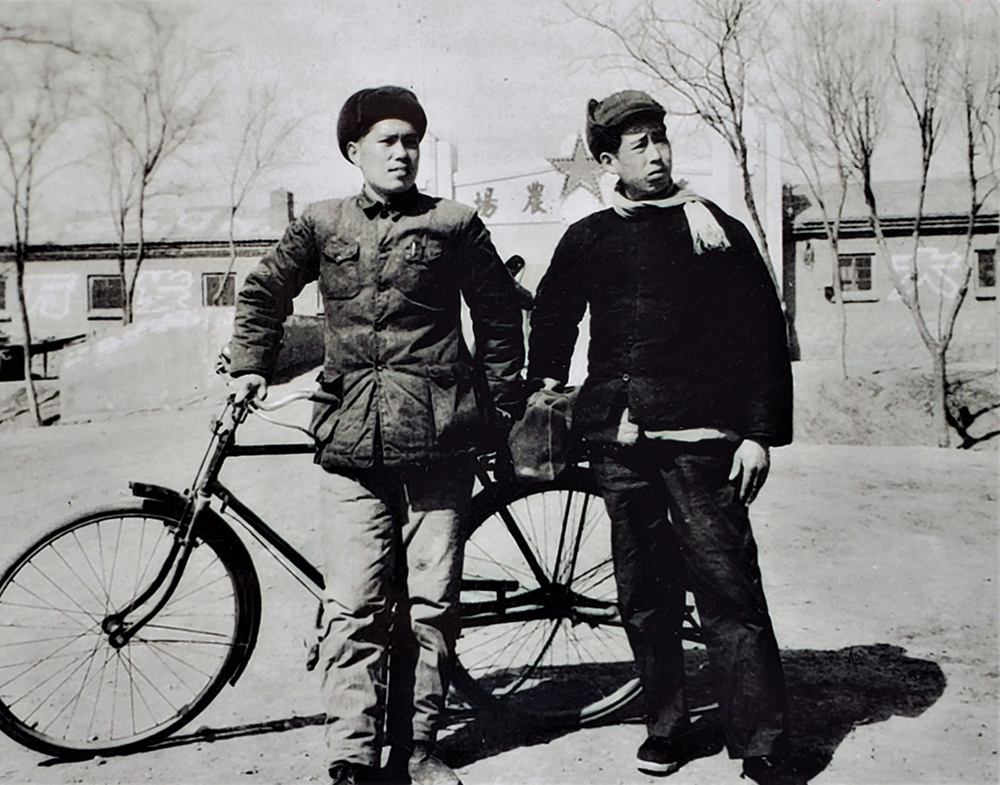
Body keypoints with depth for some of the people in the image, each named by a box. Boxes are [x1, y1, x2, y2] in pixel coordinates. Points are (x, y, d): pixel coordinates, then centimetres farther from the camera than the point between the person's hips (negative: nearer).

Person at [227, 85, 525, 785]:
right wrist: (251, 366, 14)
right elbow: (263, 292, 24)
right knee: (354, 606, -4)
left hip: (437, 436, 0)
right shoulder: (321, 226, 12)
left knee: (430, 602, 4)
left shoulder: (454, 224, 8)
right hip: (352, 437, 1)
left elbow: (498, 309, 15)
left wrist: (504, 398, 15)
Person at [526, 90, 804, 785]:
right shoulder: (587, 240, 13)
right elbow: (553, 314, 30)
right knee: (643, 593, 10)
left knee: (728, 587, -7)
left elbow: (764, 336, 2)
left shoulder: (716, 230, 6)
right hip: (618, 436, 3)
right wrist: (543, 382, 22)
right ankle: (670, 725, 25)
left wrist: (760, 433, -5)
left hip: (698, 435, -3)